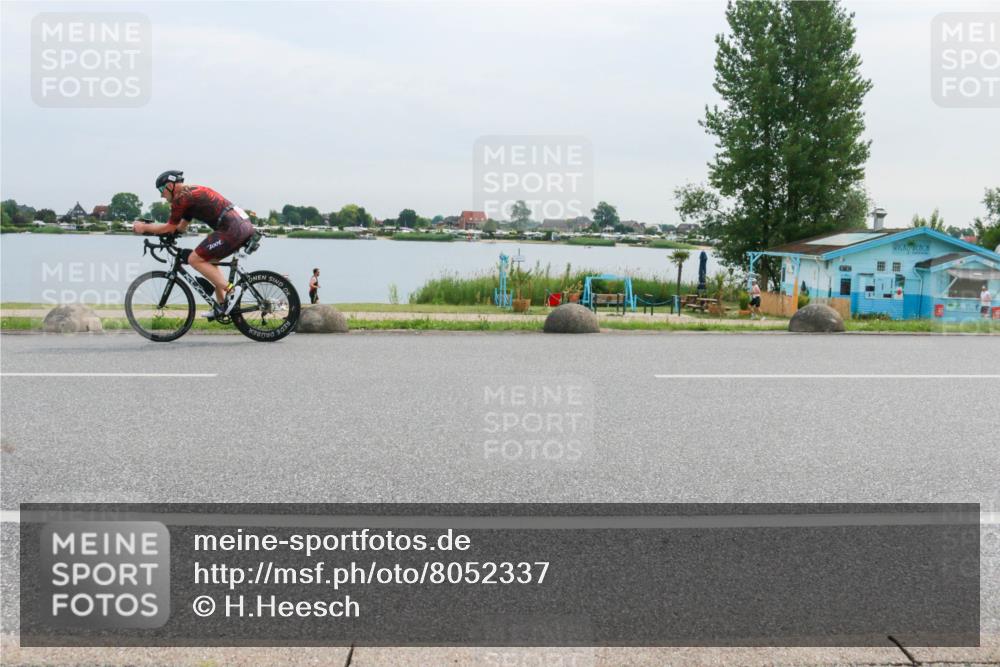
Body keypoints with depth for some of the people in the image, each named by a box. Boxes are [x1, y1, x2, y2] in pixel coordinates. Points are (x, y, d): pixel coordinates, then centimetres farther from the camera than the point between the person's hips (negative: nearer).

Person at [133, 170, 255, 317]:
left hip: (232, 229, -10)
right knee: (208, 260, 23)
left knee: (195, 259, -3)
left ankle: (230, 290, -9)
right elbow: (180, 227, 32)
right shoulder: (192, 192, 26)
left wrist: (144, 227, 16)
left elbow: (170, 228, 2)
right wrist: (148, 226, 30)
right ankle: (221, 305, 19)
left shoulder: (181, 197, -4)